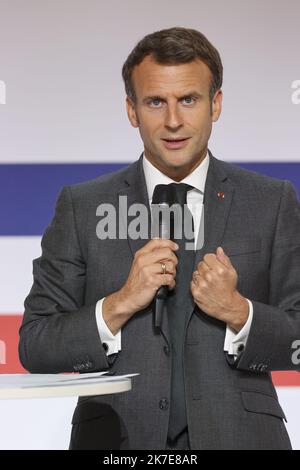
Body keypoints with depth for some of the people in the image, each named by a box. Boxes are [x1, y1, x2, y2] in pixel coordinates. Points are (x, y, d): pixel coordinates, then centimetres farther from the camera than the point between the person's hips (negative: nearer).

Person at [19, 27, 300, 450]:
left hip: (236, 435, 0)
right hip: (119, 437, 0)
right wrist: (120, 304, -10)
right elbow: (34, 347, 4)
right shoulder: (81, 207, 7)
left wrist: (237, 312, -10)